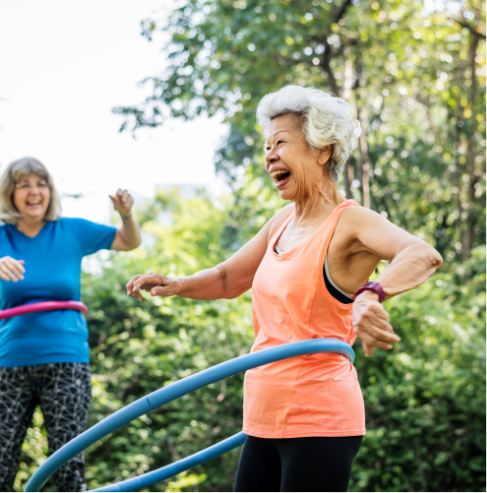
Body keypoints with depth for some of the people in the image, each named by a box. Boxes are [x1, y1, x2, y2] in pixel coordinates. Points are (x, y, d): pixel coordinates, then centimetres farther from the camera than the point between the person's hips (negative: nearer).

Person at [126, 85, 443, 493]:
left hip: (319, 421, -8)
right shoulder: (283, 223, 13)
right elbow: (227, 279, 25)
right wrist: (176, 285, 5)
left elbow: (423, 256, -30)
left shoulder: (349, 223, -11)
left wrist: (371, 295, -50)